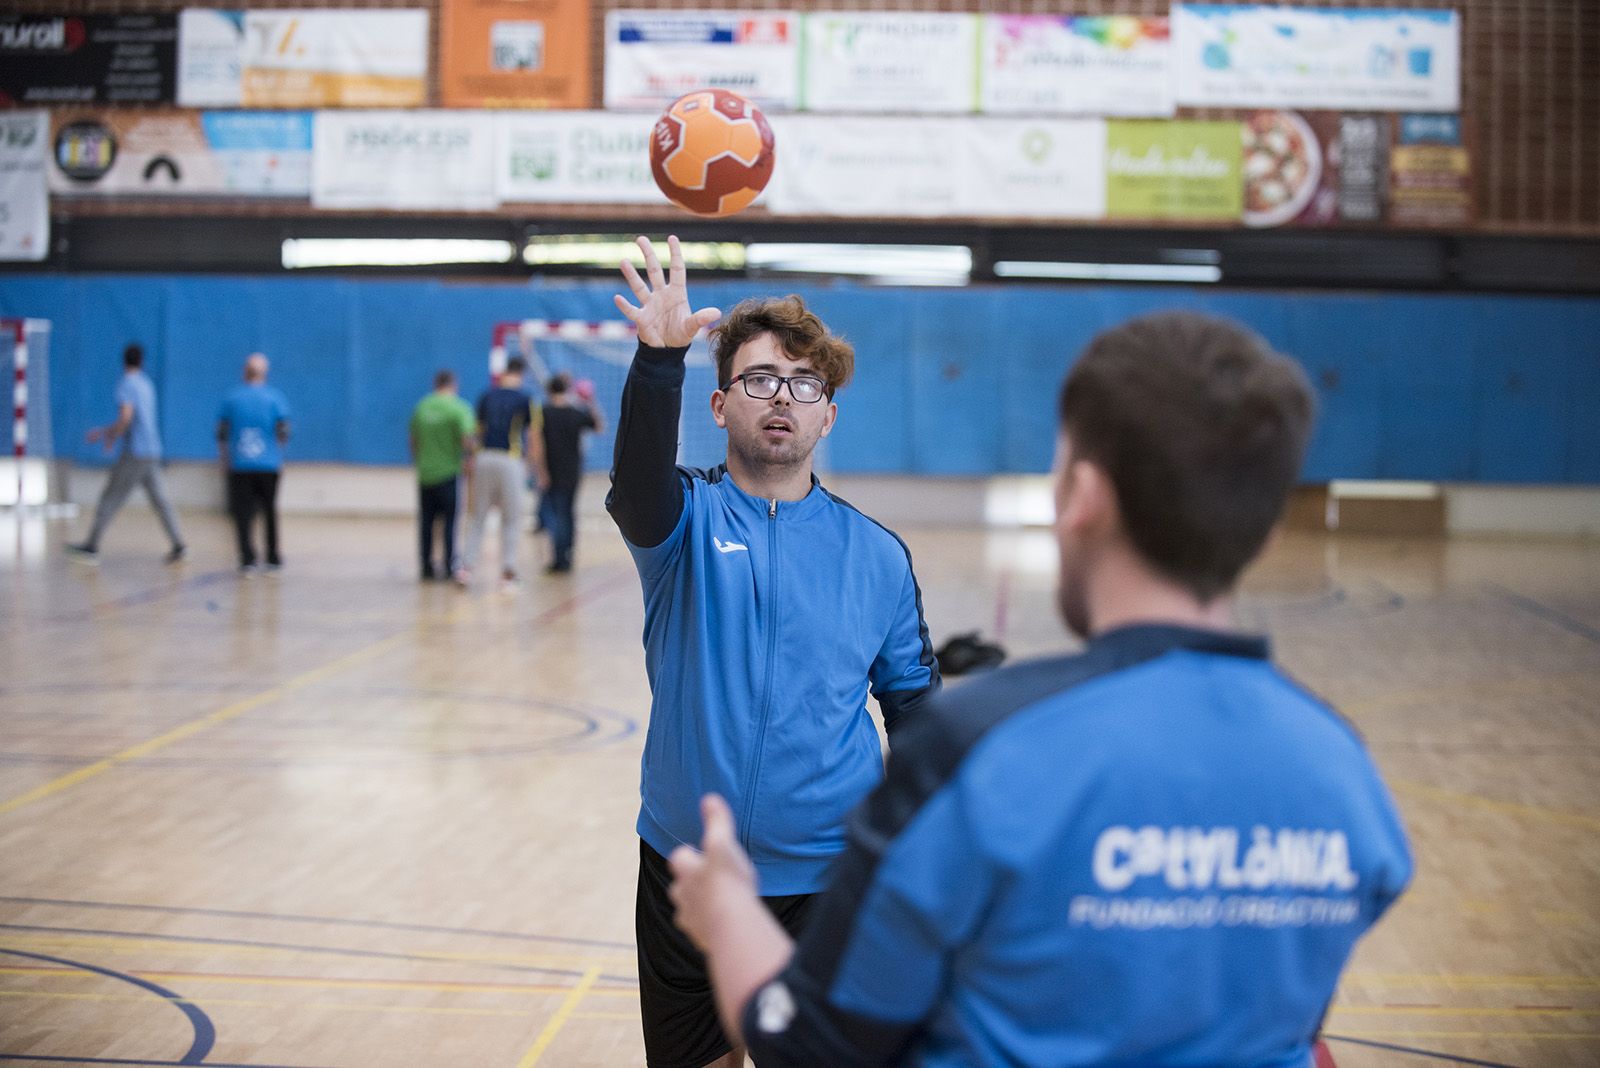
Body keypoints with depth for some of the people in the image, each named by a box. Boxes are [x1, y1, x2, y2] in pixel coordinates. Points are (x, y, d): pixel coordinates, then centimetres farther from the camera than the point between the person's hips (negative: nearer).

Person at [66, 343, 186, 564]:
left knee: (111, 498, -1)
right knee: (159, 499, 5)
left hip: (134, 452, -8)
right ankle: (178, 544, -4)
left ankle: (92, 545, 2)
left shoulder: (126, 385, -9)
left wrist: (112, 437, -5)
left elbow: (126, 417, -21)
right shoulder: (147, 384, 17)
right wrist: (106, 431, 28)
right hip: (153, 452, 8)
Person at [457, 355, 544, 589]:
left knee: (479, 518, 11)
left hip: (485, 458, 3)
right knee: (511, 520, 6)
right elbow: (534, 438, -3)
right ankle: (508, 572, 4)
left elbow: (479, 430, 15)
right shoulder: (525, 399, -2)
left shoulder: (487, 395, 8)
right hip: (512, 461, -3)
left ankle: (466, 566, 1)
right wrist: (540, 470, 6)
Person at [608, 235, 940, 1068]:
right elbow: (639, 483, -26)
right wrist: (659, 359, -43)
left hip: (826, 880, 0)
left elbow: (912, 703, 6)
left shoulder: (877, 555, 2)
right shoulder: (687, 522, -2)